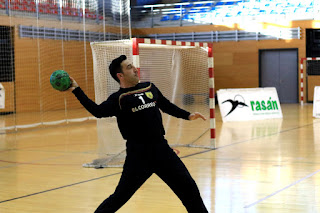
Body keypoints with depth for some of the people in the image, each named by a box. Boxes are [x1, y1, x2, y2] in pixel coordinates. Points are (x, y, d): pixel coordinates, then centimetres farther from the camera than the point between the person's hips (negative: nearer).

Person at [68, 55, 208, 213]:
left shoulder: (150, 88, 10)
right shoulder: (119, 99, -6)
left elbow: (167, 106, 24)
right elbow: (98, 111, -22)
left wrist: (188, 116, 21)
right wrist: (76, 90, -28)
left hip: (161, 149, 5)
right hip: (138, 155, -5)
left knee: (188, 187, 11)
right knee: (120, 197, -1)